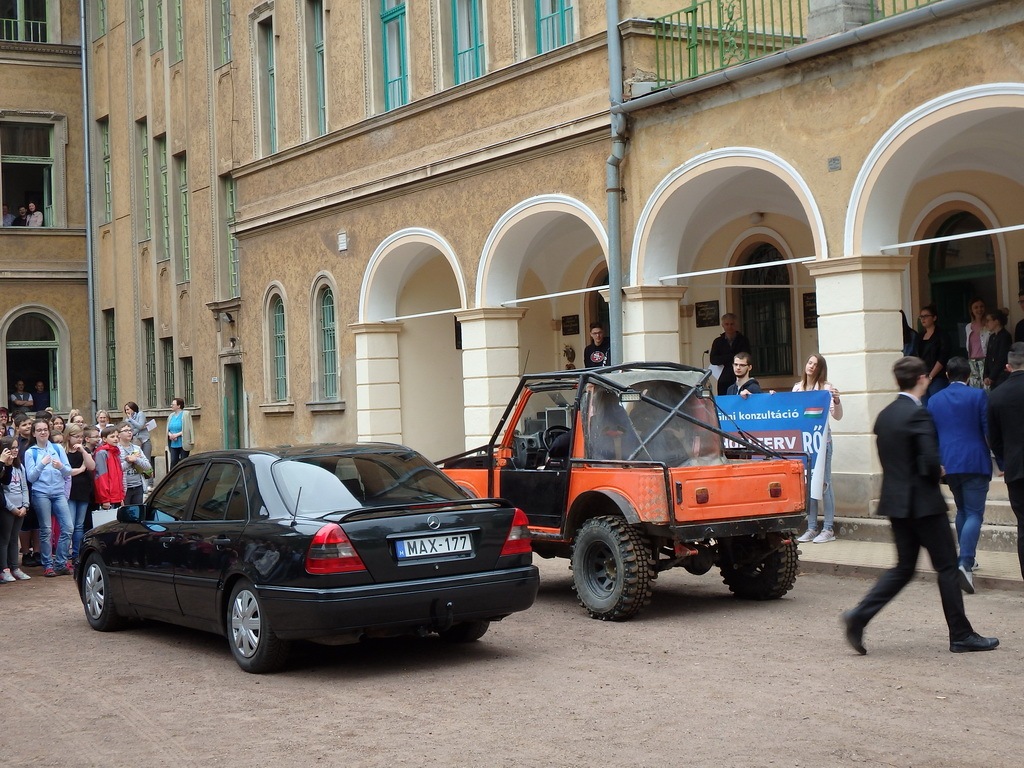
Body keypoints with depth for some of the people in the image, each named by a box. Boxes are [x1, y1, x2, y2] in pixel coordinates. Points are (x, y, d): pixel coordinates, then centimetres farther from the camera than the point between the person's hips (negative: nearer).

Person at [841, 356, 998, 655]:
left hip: (895, 501, 8)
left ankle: (859, 615, 0)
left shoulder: (884, 415, 9)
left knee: (904, 568, 13)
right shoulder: (917, 414, -16)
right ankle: (961, 635, 11)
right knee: (947, 567, 4)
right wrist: (938, 473, 0)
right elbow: (930, 461, -23)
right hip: (923, 503, -8)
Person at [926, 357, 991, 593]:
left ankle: (965, 559, 24)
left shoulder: (934, 400, 8)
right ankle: (965, 563, -21)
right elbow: (989, 429, -6)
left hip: (949, 465, 4)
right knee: (974, 514, -6)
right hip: (975, 463, -4)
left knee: (962, 511, 20)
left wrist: (936, 463, 24)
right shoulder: (978, 396, -5)